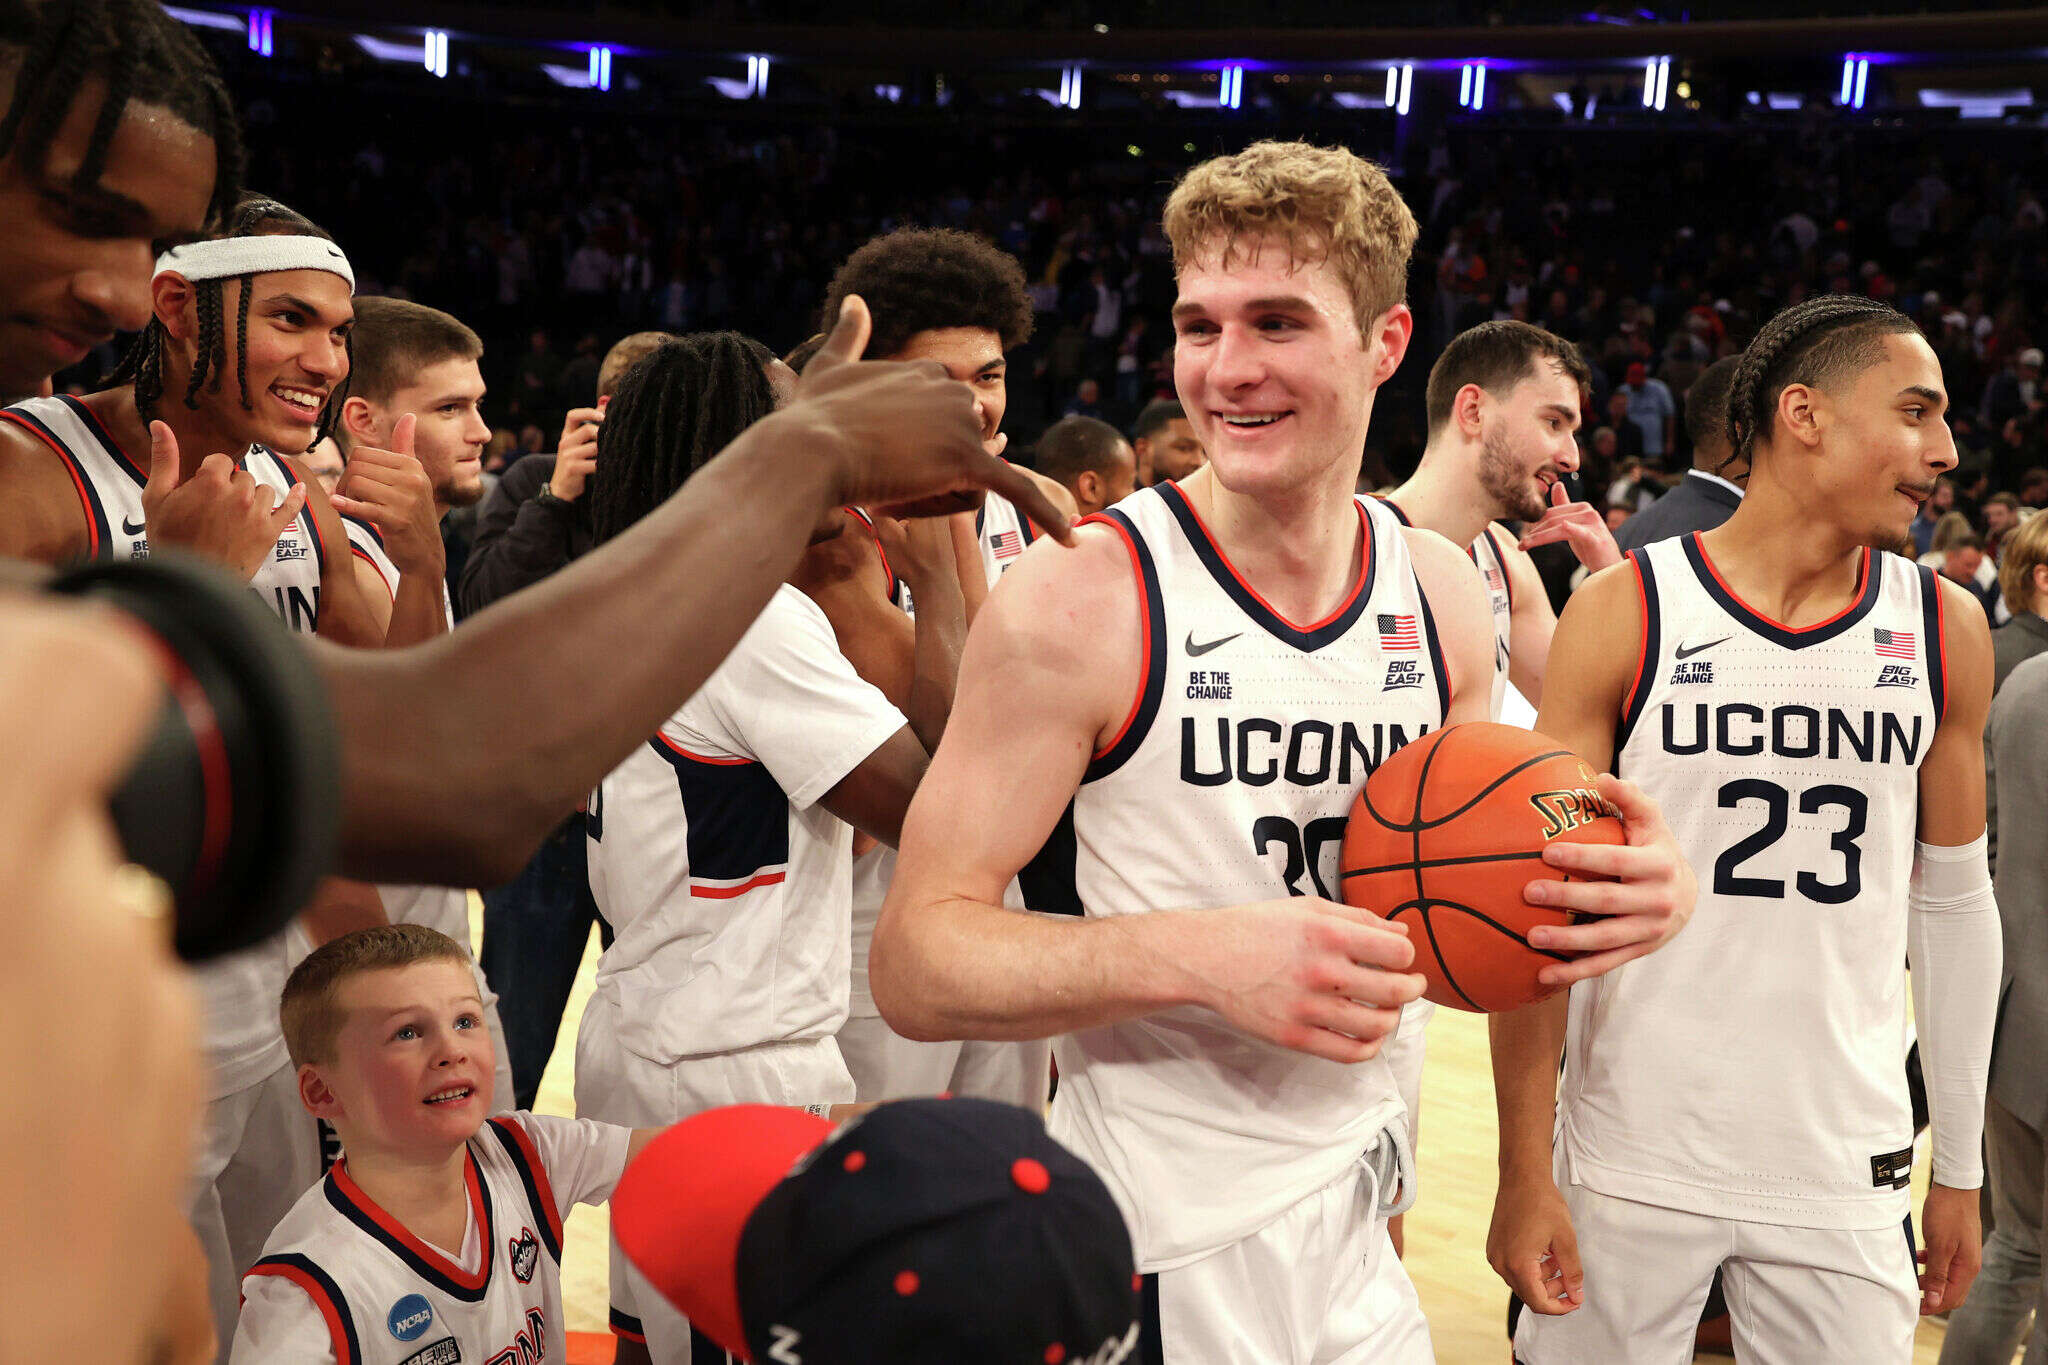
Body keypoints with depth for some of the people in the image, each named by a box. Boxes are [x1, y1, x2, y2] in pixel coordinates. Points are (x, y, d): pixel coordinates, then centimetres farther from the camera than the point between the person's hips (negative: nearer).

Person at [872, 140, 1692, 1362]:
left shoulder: (1444, 593, 0)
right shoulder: (1084, 598, -17)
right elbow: (917, 961, -17)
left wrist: (1613, 894, -9)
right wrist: (1202, 955, -30)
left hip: (1361, 1228, 5)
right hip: (1161, 1256, -5)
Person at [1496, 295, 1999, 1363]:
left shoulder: (1945, 630, 3)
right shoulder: (1625, 612, -8)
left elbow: (1954, 905, 11)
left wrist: (1960, 1169, 11)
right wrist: (1524, 1174, -9)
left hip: (1848, 1173, 3)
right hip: (1631, 1162, -3)